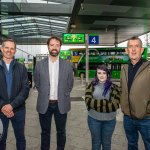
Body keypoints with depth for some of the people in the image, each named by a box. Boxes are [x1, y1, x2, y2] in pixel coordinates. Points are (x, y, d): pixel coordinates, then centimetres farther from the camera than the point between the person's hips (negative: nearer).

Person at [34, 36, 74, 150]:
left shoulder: (67, 65, -3)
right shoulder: (40, 65, -2)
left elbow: (70, 84, 5)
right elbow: (37, 83, 7)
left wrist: (63, 97, 2)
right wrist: (44, 95, 4)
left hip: (61, 104, 0)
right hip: (44, 104, 0)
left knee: (61, 132, 16)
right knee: (45, 132, 15)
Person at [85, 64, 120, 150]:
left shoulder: (114, 87, -5)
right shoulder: (91, 86, 0)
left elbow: (114, 105, -15)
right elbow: (88, 101, -12)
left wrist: (96, 105, -15)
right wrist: (105, 102, -19)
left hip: (109, 120, 0)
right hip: (93, 119, 1)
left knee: (106, 143, 18)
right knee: (95, 143, 18)